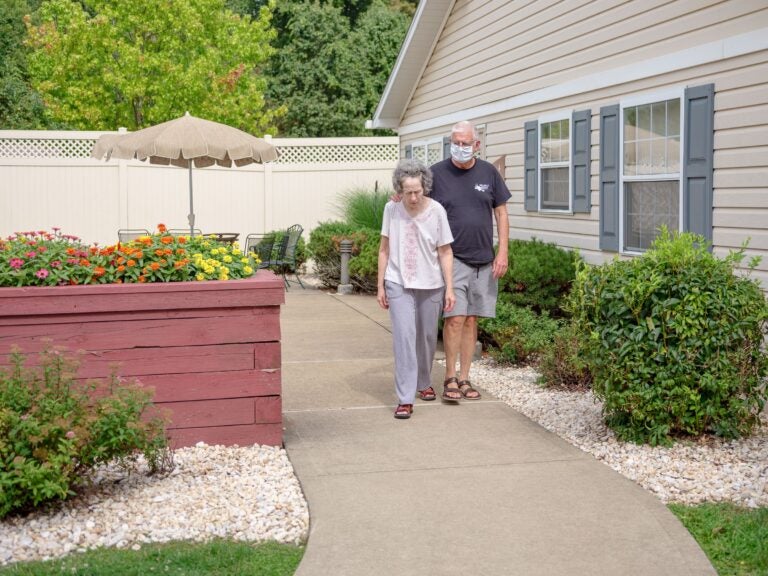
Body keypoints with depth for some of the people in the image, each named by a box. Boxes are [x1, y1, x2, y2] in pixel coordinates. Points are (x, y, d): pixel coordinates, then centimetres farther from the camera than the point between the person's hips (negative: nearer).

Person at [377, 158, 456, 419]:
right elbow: (384, 249, 3)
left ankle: (424, 383, 37)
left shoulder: (436, 211, -10)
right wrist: (380, 286, 3)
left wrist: (449, 288, -6)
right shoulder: (392, 209, -6)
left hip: (430, 285, 1)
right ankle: (405, 399, -10)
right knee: (404, 337, -10)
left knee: (427, 337, 13)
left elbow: (445, 253, -4)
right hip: (399, 284, -1)